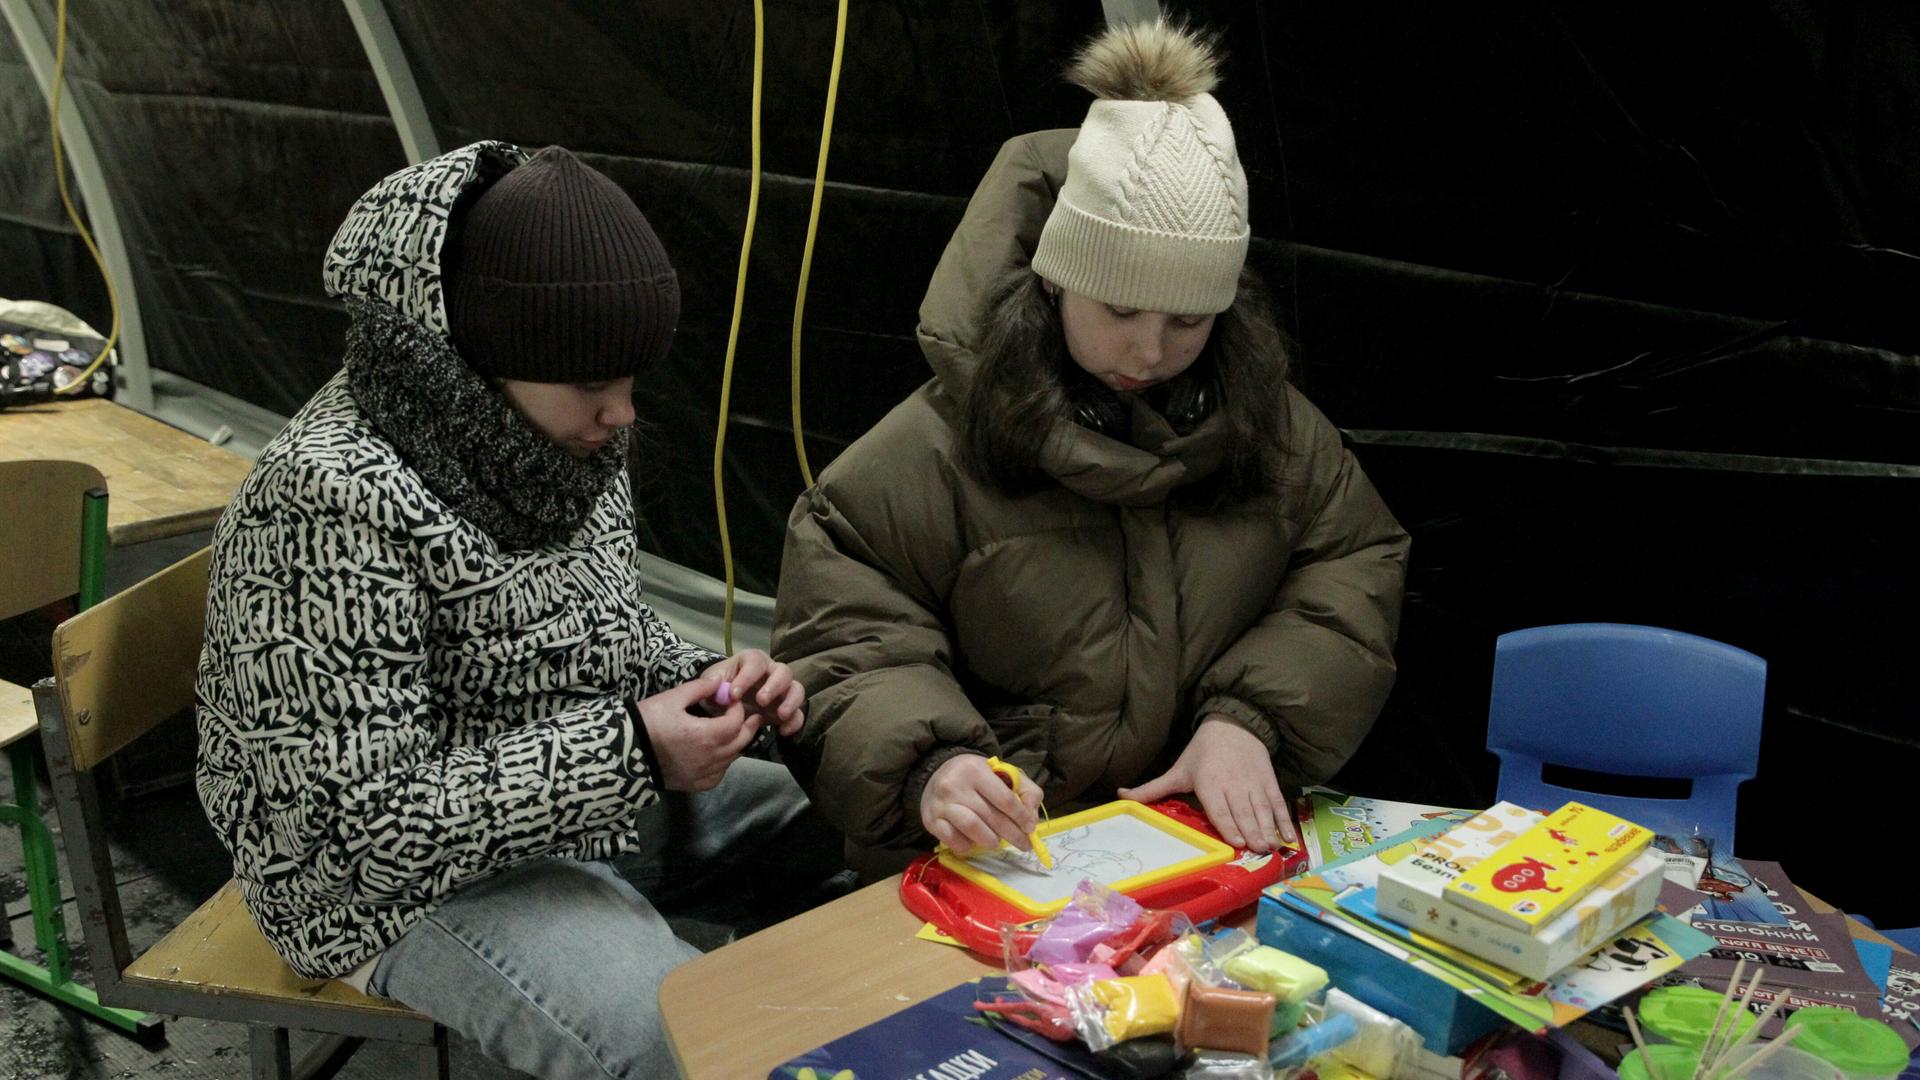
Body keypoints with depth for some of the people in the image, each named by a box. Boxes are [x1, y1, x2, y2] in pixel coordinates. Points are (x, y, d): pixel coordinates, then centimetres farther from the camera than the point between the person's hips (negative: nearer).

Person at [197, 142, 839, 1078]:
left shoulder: (553, 433, -3)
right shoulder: (335, 500, -27)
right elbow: (358, 830, -27)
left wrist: (702, 682, -9)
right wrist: (629, 752, -30)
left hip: (600, 798, 8)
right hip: (413, 885, -8)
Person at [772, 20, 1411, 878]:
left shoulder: (1270, 422, 4)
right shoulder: (937, 446, -8)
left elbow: (1355, 569, 6)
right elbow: (841, 637, -8)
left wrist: (1250, 716, -12)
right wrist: (928, 765, -28)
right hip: (998, 857, -1)